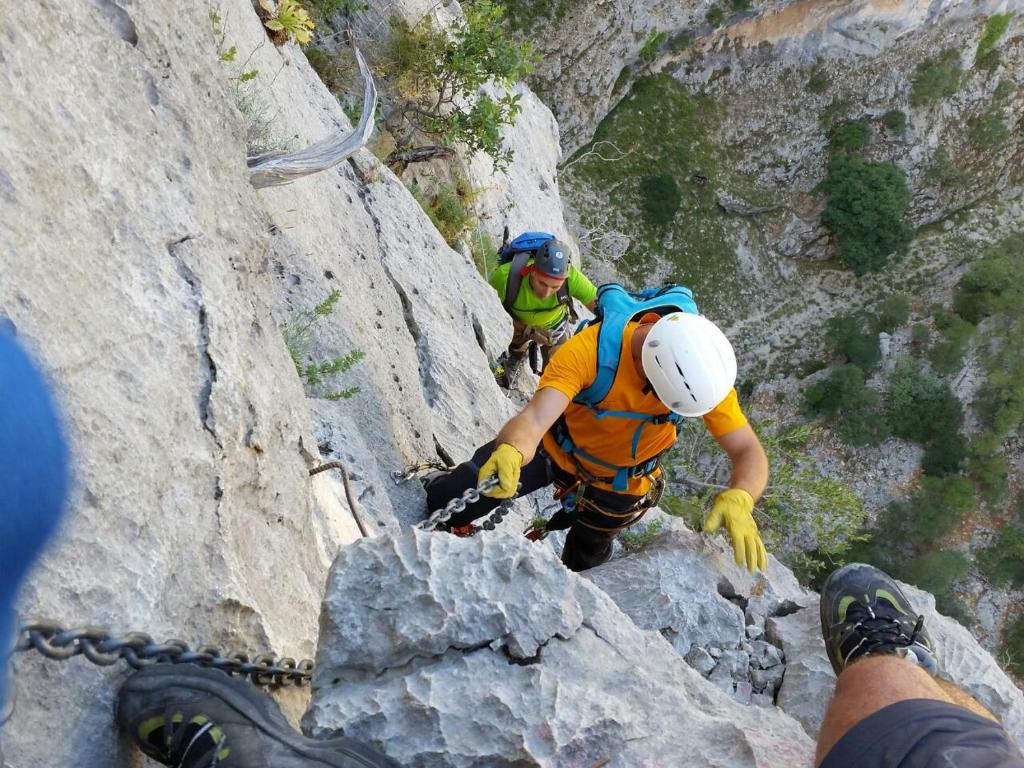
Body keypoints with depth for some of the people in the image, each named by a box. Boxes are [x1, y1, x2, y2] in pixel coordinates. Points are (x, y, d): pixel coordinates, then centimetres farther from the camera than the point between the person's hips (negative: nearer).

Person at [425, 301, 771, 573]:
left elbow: (748, 452, -32)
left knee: (584, 559, 21)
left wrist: (739, 499, -54)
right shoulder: (590, 348, -40)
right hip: (558, 447, -2)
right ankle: (435, 490, 29)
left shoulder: (704, 370, -32)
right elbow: (536, 416, -49)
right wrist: (511, 451, -73)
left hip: (618, 482, 2)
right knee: (456, 496, -8)